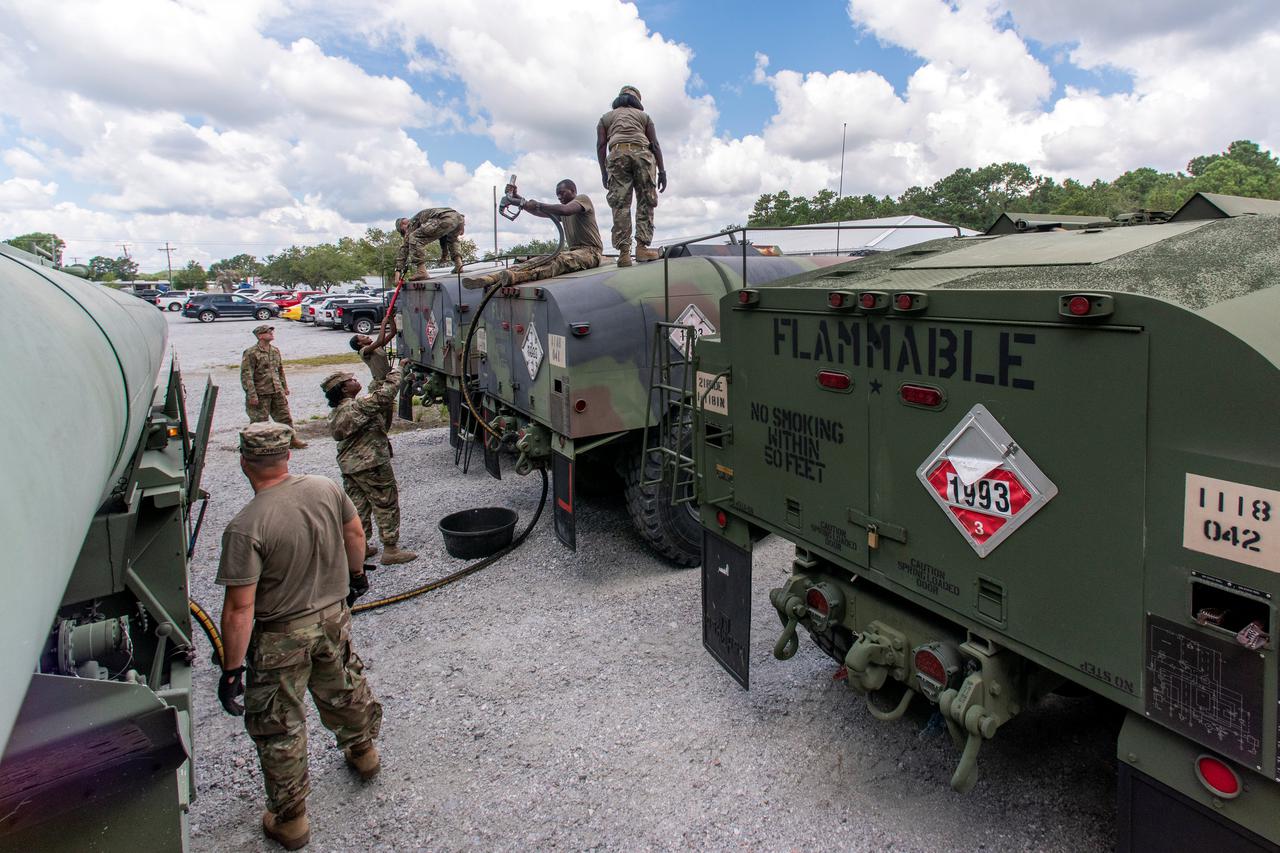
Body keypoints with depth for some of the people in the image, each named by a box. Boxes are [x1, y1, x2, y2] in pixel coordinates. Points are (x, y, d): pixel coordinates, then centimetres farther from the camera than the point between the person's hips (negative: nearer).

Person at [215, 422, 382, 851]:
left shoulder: (244, 528, -26)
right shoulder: (325, 489, -11)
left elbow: (240, 608, -23)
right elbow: (354, 533, 5)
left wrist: (232, 669, -13)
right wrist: (356, 573, 24)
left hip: (281, 637, -5)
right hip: (333, 617, 5)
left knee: (277, 727, 13)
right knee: (344, 689, 29)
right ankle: (363, 751, 52)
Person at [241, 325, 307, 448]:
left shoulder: (275, 350, 9)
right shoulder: (250, 353, -13)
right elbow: (246, 376, -16)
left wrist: (285, 387, 19)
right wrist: (252, 395, -19)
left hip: (277, 392, 6)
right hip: (260, 394, -6)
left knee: (285, 417, 12)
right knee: (259, 421, 3)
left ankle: (292, 439, 23)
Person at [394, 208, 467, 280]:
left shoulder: (412, 222, 19)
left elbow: (405, 245, 12)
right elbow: (443, 234, 54)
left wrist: (398, 269, 11)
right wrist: (444, 252, 68)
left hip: (445, 219, -8)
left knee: (415, 238, -2)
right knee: (452, 239, 40)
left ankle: (421, 272, -10)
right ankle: (459, 265, 19)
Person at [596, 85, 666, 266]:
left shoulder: (606, 117, 26)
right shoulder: (643, 115, 26)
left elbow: (601, 145, 11)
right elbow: (655, 144, 14)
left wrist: (603, 172, 9)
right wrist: (662, 171, 12)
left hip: (618, 153, 0)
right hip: (641, 153, 0)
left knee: (620, 204, -6)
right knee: (646, 202, 1)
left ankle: (624, 252, -17)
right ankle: (642, 247, -13)